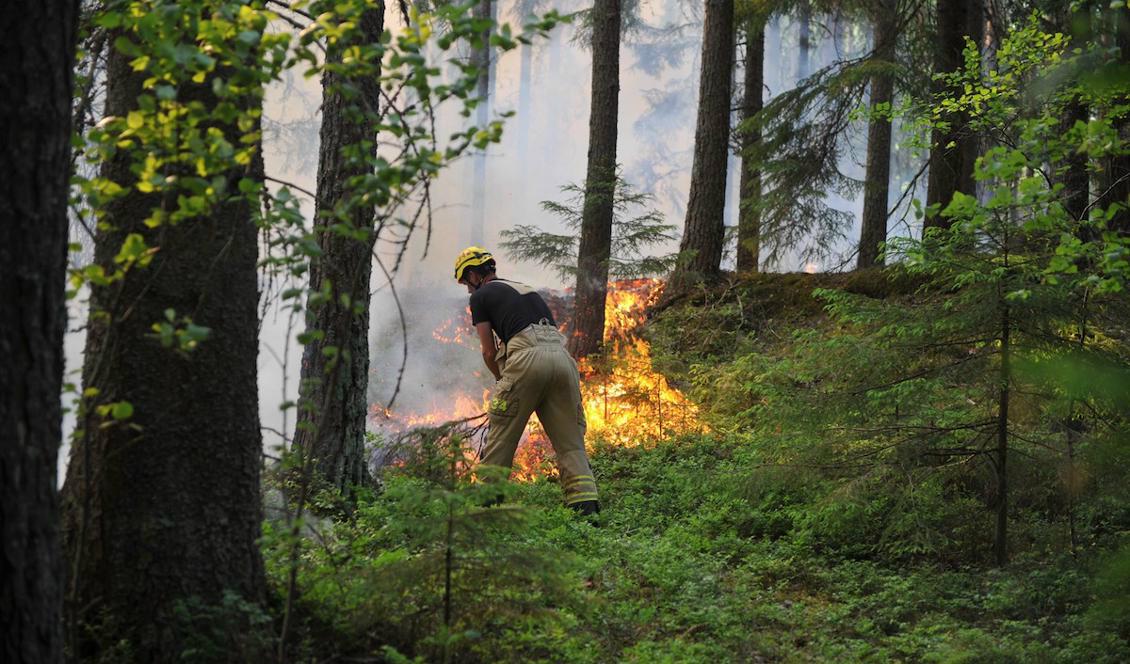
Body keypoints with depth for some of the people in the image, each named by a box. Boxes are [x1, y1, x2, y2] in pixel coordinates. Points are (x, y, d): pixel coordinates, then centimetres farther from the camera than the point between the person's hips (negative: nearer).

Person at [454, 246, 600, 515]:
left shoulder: (481, 296, 15)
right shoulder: (526, 289, 35)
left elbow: (489, 353, 12)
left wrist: (502, 380, 30)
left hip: (528, 359, -6)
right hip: (561, 356, 6)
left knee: (501, 438, 7)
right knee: (570, 440, 7)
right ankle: (586, 503, -8)